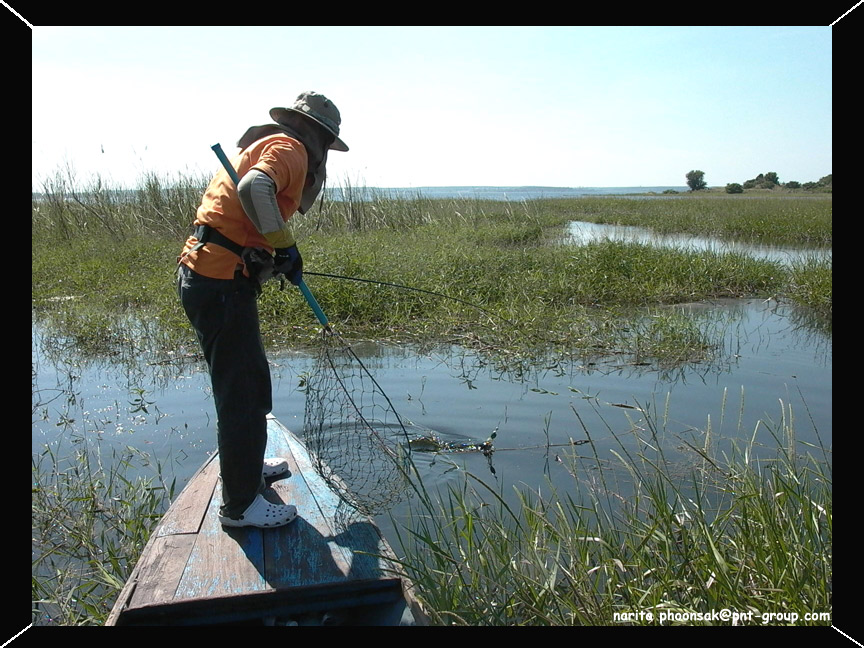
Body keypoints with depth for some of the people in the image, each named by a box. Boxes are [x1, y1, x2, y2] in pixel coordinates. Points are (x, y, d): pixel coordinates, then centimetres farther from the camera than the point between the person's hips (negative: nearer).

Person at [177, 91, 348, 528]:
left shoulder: (260, 146, 24)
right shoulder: (289, 148, -7)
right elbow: (254, 188, -29)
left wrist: (271, 259, 19)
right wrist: (284, 245, -21)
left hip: (205, 275, 10)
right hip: (221, 283, -10)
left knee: (251, 381, 22)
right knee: (241, 393, -3)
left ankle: (247, 465, 40)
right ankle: (240, 504, 8)